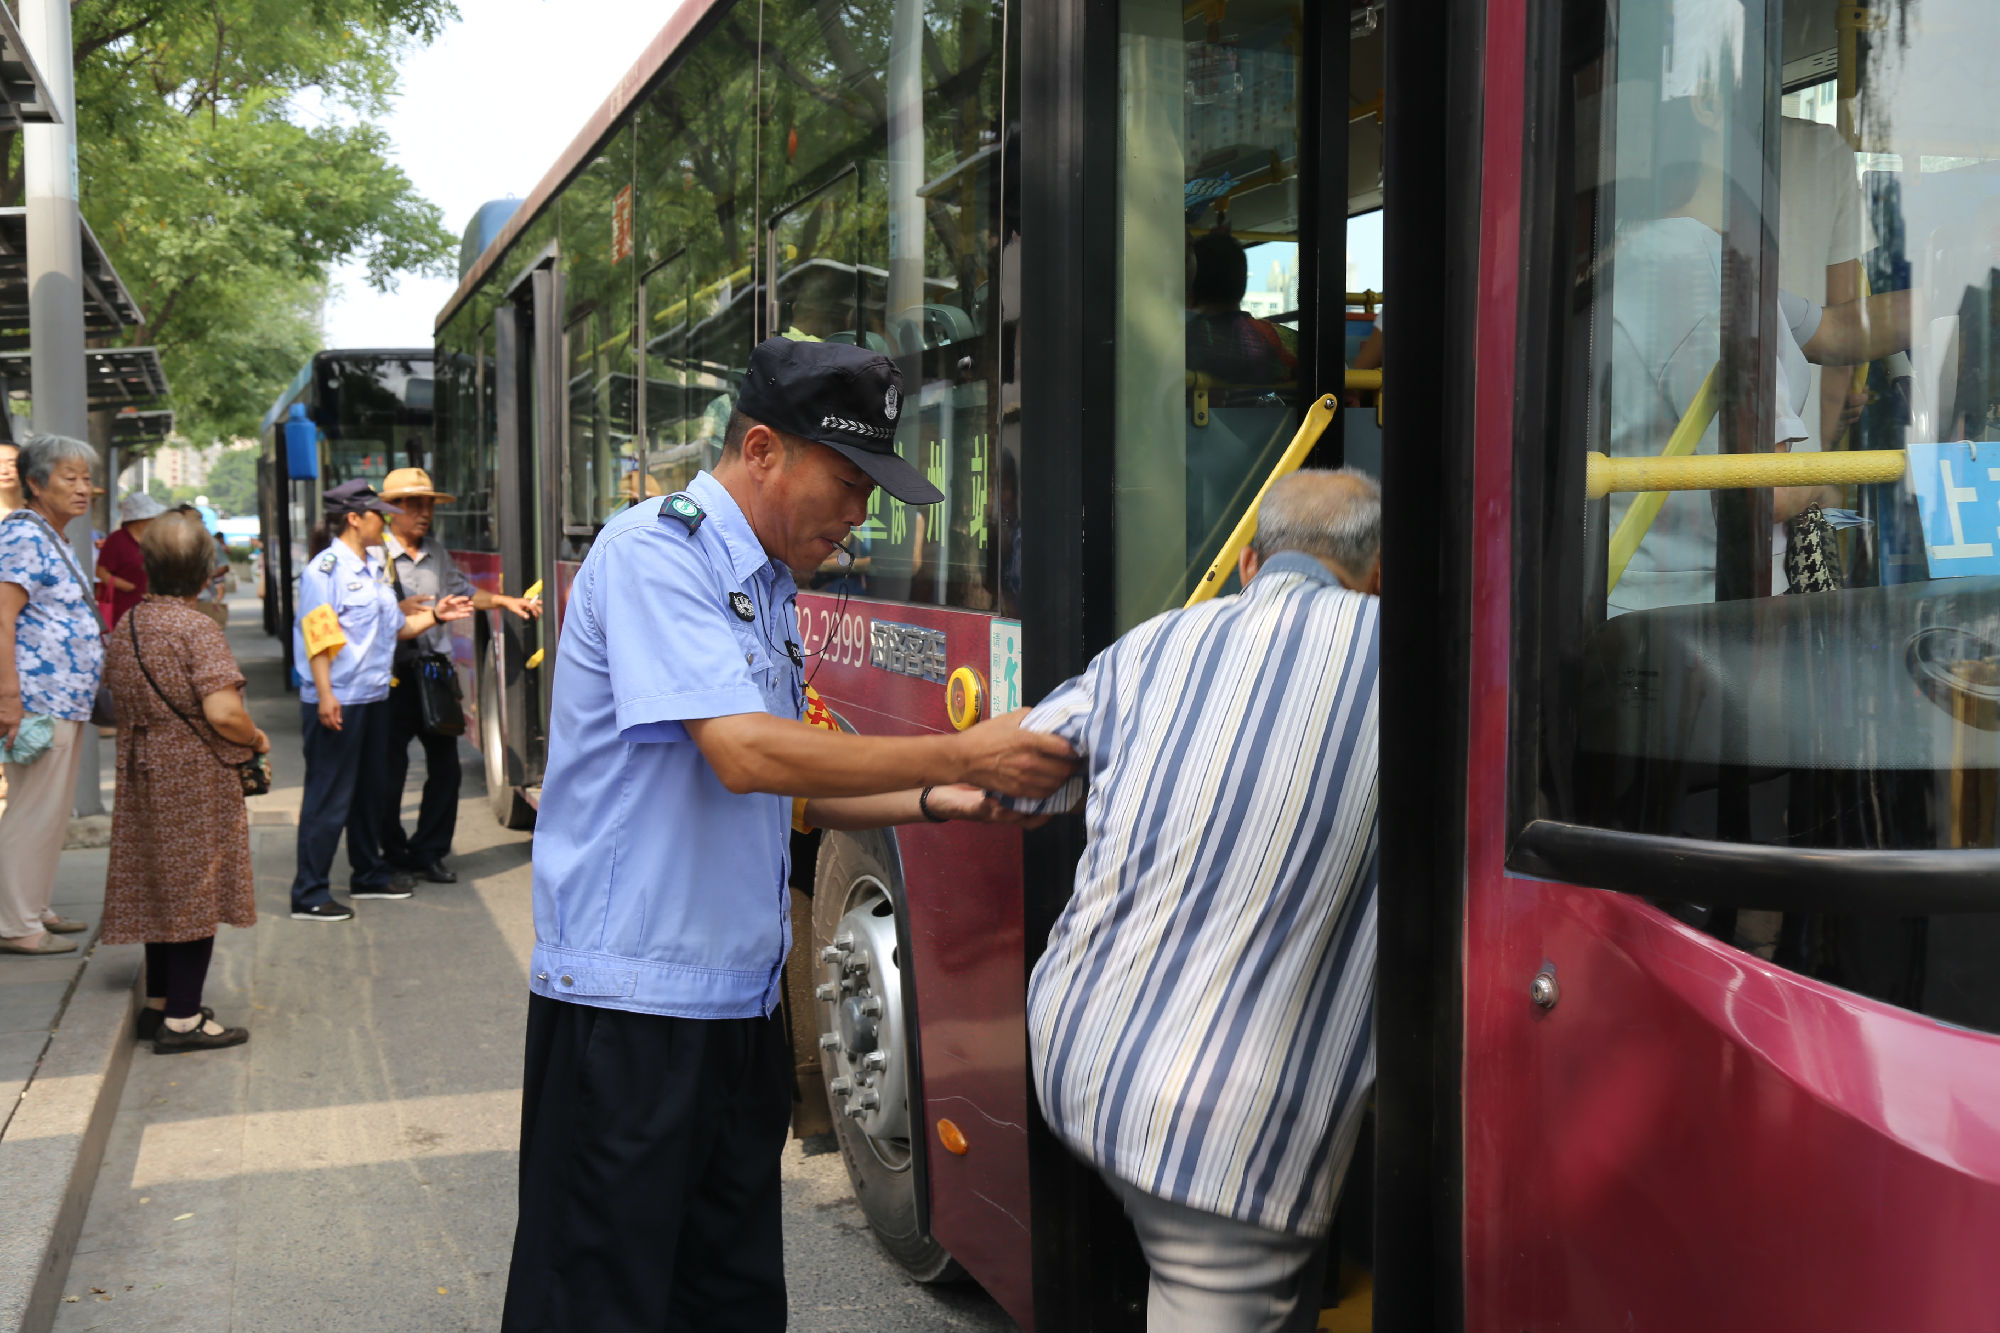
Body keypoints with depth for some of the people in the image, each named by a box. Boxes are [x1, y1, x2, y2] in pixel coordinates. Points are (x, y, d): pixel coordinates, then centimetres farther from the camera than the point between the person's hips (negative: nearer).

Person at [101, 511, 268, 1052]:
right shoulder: (197, 629, -17)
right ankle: (182, 1018, 4)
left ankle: (158, 1004, 26)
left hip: (145, 776, 7)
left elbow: (116, 690, 15)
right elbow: (223, 713, -25)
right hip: (197, 779, -7)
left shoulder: (124, 627, 6)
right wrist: (256, 739, -7)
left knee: (161, 888, 17)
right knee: (196, 891, 0)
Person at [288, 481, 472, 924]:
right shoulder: (324, 569, -11)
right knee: (328, 796, -5)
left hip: (374, 696, 9)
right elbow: (317, 636, -17)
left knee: (369, 788, 18)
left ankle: (369, 874, 32)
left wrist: (435, 615, 8)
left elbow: (395, 628, 19)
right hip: (337, 701, -9)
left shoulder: (374, 569, 15)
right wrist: (325, 695, -23)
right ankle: (308, 895, 1)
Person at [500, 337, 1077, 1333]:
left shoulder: (764, 588, 15)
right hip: (630, 999, -9)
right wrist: (961, 755, -20)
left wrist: (934, 802, 5)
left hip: (739, 1001, 9)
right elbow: (743, 756, -24)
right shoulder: (653, 551, -13)